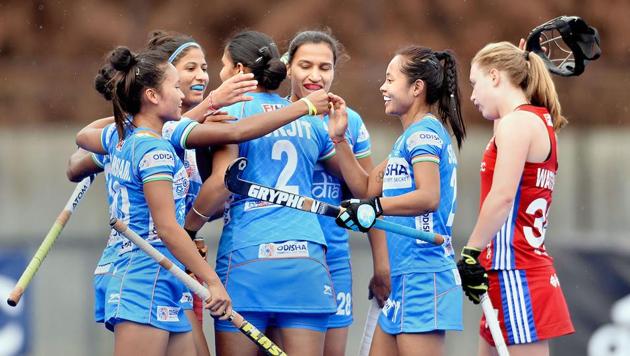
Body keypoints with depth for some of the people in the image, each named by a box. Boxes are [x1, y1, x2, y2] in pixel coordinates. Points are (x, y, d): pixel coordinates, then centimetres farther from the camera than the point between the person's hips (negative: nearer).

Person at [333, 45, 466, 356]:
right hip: (404, 278, 11)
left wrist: (375, 207, -29)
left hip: (422, 275, -11)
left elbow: (429, 197, -24)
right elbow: (369, 187, 18)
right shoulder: (411, 136, 20)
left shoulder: (424, 132, -10)